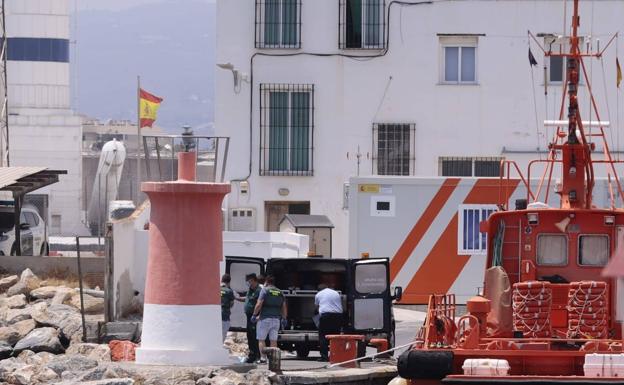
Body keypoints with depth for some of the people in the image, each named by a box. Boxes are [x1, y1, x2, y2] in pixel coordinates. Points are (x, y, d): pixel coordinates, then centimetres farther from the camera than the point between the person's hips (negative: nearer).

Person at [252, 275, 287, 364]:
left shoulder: (265, 290, -4)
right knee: (273, 340, 6)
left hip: (265, 318, -5)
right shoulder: (280, 292, 12)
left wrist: (254, 315, -4)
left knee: (261, 339, 1)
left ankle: (263, 357, -8)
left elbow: (259, 304, -12)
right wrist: (284, 319, 17)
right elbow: (284, 307, 12)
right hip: (276, 319, 5)